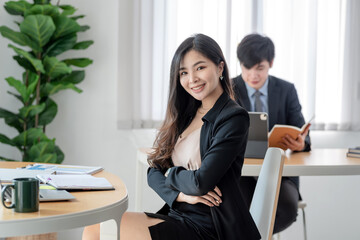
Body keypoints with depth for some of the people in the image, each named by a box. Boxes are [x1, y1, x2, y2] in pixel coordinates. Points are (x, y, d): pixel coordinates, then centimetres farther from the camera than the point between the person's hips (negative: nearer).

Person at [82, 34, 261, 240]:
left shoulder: (234, 118, -12)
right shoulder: (186, 115, 12)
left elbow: (201, 182, -20)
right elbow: (154, 172, 8)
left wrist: (171, 173, -1)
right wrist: (182, 194, -11)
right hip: (176, 215, 7)